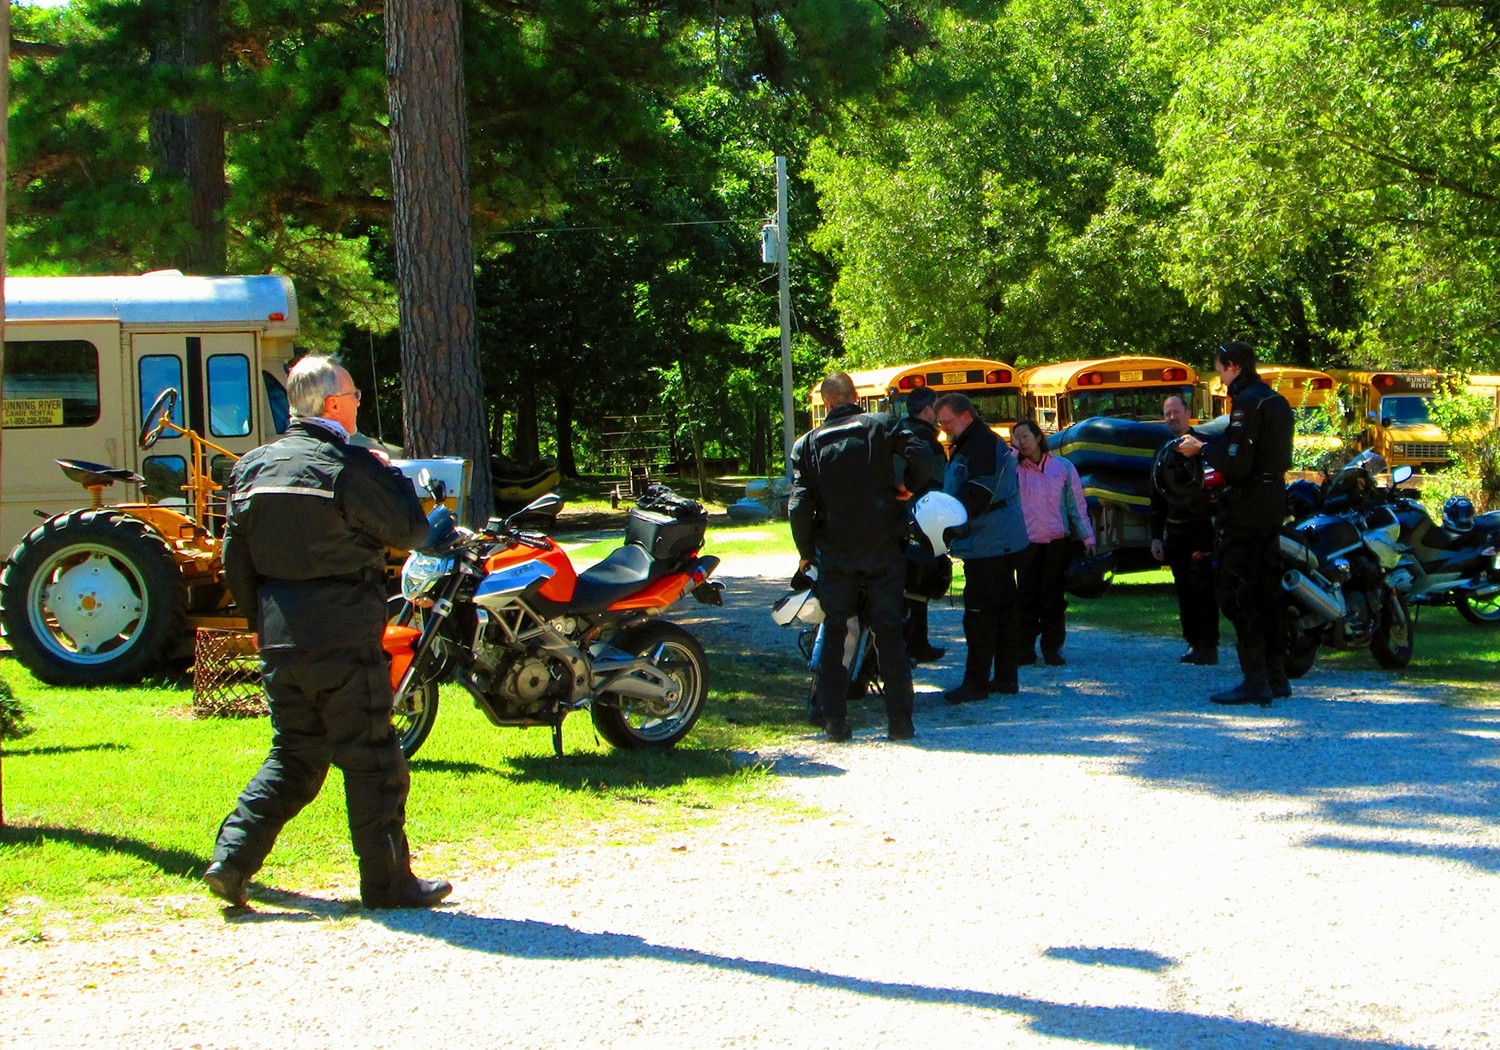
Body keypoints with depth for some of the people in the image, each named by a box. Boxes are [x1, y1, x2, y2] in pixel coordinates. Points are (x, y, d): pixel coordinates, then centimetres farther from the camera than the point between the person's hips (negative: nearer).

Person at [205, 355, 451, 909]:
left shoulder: (252, 467, 8)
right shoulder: (351, 467, -13)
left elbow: (236, 561, 12)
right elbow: (409, 531, -7)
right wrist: (393, 479, 9)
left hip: (280, 637, 6)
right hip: (343, 636, -6)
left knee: (293, 755, 16)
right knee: (370, 759, 3)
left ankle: (232, 857, 5)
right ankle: (387, 881, 8)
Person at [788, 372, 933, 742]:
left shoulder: (809, 444, 3)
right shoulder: (883, 427, -1)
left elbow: (799, 505, -2)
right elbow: (920, 464, -15)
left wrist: (806, 552, 10)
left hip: (834, 555, 1)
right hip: (884, 549, -1)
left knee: (833, 635, 10)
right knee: (889, 634, 5)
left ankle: (835, 721, 6)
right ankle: (900, 721, 2)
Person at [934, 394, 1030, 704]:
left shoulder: (982, 445, -14)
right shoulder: (968, 445, 20)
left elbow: (980, 492, -24)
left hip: (987, 546, -11)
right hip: (1002, 543, 11)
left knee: (980, 612, -9)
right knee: (1004, 609, 13)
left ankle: (976, 683, -8)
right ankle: (1006, 678, 19)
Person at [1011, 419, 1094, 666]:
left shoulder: (1063, 467, 7)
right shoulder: (1013, 469, 8)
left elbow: (1077, 505, 8)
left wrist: (1087, 537, 4)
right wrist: (1014, 452, -7)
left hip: (1058, 543, -1)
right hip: (1026, 544, 1)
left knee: (1053, 598, 3)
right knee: (1027, 598, 2)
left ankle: (1052, 648, 10)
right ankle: (1025, 648, 8)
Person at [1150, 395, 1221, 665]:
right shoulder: (1163, 453, 15)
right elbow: (1156, 499, 19)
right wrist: (1156, 536, 14)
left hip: (1203, 529, -6)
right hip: (1175, 532, 6)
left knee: (1202, 588, -7)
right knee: (1183, 590, 6)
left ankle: (1209, 646, -4)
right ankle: (1193, 643, 13)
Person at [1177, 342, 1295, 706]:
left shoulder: (1247, 403, -16)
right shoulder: (1277, 401, 15)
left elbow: (1236, 464, -22)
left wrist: (1202, 450, -7)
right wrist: (1210, 446, 15)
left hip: (1246, 507, -10)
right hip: (1274, 502, 10)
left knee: (1236, 593, -7)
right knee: (1268, 589, 14)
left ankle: (1255, 681, -9)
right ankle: (1276, 676, 19)